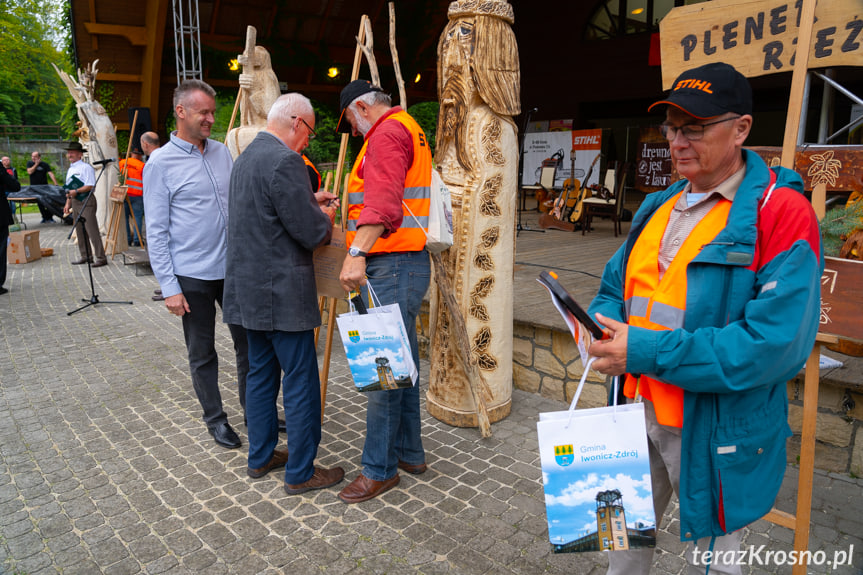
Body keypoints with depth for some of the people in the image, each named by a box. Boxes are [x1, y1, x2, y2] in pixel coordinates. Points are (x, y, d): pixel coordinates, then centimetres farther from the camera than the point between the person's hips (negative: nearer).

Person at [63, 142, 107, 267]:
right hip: (75, 202, 9)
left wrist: (76, 191, -25)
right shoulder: (70, 169, 18)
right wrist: (68, 204, 18)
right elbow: (69, 189, 23)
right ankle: (85, 256, 21)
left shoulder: (86, 167, -9)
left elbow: (90, 186, -18)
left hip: (86, 200, -9)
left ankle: (100, 258, -9)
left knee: (92, 230, -11)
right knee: (79, 230, 12)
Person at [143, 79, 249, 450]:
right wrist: (169, 287, -12)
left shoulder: (222, 152, 8)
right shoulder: (161, 163, -7)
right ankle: (215, 418, 26)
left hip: (233, 267, 5)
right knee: (202, 354, 9)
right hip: (193, 276, -5)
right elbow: (156, 232, -8)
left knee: (249, 341, 12)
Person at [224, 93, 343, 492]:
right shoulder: (285, 160, -18)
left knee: (261, 373, 19)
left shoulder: (247, 156, 13)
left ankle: (261, 457, 33)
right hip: (282, 292, -10)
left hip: (249, 289, 10)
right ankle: (300, 472, 15)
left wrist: (310, 203, 15)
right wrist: (325, 217, 2)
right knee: (301, 383, 2)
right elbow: (311, 234, -19)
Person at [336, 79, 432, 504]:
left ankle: (380, 469, 6)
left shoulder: (386, 133, -8)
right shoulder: (408, 129, 26)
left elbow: (384, 199, -27)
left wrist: (357, 253, -38)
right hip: (406, 262, 11)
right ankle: (409, 452, 27)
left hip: (393, 265, -11)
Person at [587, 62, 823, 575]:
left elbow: (774, 344, -25)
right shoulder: (659, 208, 7)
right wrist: (606, 327, -9)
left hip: (716, 432, -6)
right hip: (637, 412, 6)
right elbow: (615, 287, 14)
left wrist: (649, 352, -26)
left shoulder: (782, 213, -16)